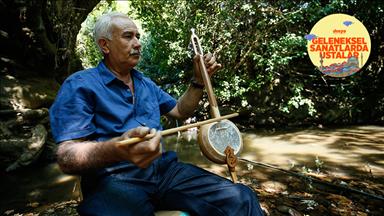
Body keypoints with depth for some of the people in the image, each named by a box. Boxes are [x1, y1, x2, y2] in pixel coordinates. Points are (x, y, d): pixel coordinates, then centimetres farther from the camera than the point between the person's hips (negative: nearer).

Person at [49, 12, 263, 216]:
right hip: (114, 179, -5)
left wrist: (199, 80, 11)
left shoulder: (147, 84, 20)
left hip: (165, 168, 6)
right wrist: (117, 149, -32)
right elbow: (67, 157, -11)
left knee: (240, 199, -13)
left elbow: (180, 111, 26)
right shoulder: (80, 85, -2)